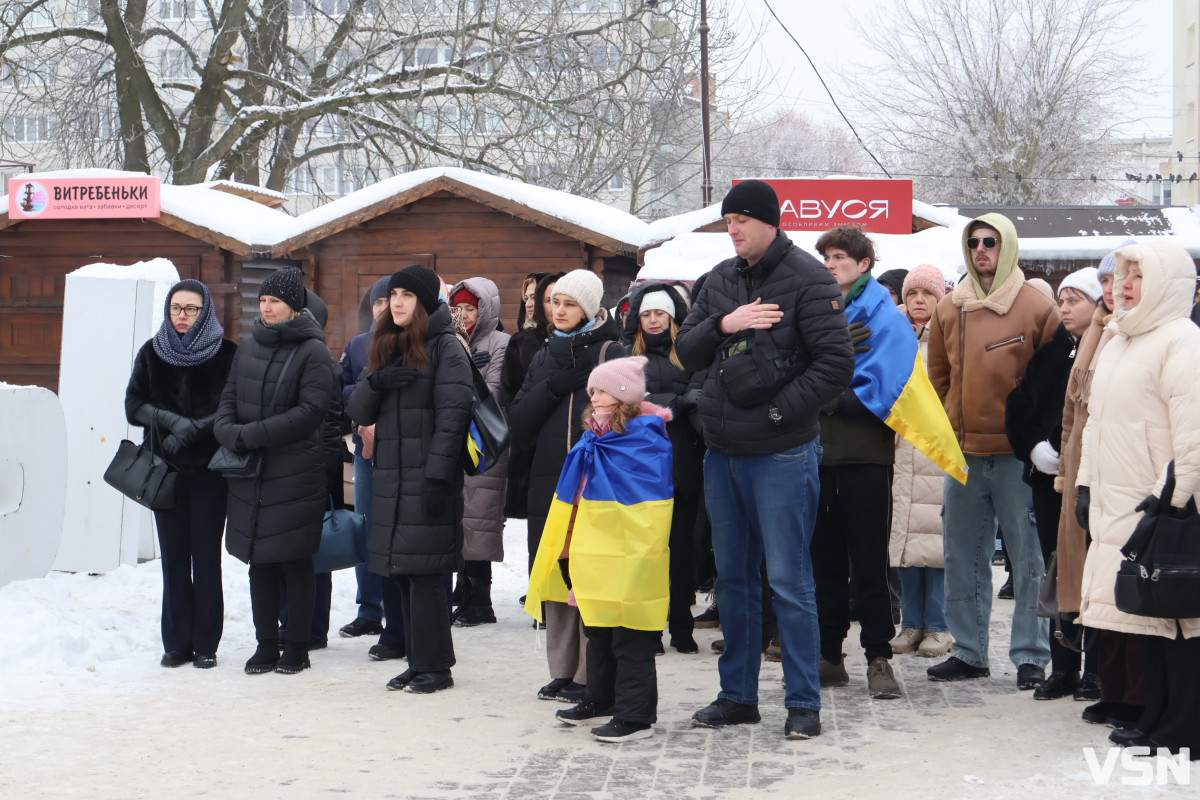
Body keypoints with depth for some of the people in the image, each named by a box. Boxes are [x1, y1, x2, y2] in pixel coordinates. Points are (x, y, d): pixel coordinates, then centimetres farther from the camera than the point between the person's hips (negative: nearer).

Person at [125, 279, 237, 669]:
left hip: (209, 469, -3)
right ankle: (176, 643, 10)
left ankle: (205, 644, 6)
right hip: (165, 469, 3)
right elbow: (133, 406, 3)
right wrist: (172, 421, -13)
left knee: (206, 556, -1)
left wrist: (195, 428, -18)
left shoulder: (227, 354, -2)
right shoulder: (151, 354, 8)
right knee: (173, 557, 4)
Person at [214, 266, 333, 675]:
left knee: (295, 563, 2)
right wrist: (228, 430, -8)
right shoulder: (249, 347, 13)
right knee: (259, 562, 9)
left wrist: (250, 434, -17)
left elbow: (310, 411, -14)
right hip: (251, 473, 5)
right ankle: (266, 645, 17)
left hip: (295, 473, -5)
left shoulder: (312, 351, -6)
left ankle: (297, 647, 11)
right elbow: (229, 397, 14)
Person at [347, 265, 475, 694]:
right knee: (402, 573, 7)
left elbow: (453, 415, -12)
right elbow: (358, 412, 14)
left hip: (428, 480, -7)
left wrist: (437, 477, -19)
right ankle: (419, 662, 14)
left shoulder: (445, 348, -4)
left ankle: (435, 666, -2)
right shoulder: (387, 348, 18)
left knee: (425, 572, -8)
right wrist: (376, 381, -8)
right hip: (391, 479, 7)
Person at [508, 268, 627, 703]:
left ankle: (591, 676, -3)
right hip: (549, 482, 5)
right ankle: (562, 671, 16)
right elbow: (519, 423, 8)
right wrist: (553, 387, -5)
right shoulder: (544, 358, 18)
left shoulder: (610, 353, 2)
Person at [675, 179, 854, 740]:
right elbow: (686, 351, 9)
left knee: (788, 582, -4)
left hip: (781, 455, -7)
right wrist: (722, 325, -10)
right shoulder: (721, 279, 12)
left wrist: (779, 410, -16)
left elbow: (837, 363, -15)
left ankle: (803, 703, 5)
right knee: (733, 578, 13)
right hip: (721, 452, 7)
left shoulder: (807, 279, -9)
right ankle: (737, 696, 23)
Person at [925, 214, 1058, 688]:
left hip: (1018, 453, -4)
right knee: (962, 556, 9)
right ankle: (968, 652, 19)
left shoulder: (1037, 308, -3)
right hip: (963, 453, 4)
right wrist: (943, 430, 13)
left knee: (1027, 557, 1)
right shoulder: (949, 309, 8)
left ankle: (1030, 655, 9)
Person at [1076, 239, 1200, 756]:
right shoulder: (1118, 343, 19)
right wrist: (1086, 484, 19)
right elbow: (1097, 420, 25)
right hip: (1117, 509, 9)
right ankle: (1157, 718, 17)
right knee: (1143, 620, 11)